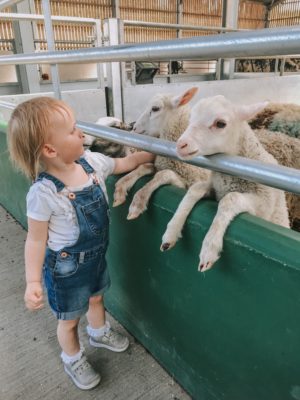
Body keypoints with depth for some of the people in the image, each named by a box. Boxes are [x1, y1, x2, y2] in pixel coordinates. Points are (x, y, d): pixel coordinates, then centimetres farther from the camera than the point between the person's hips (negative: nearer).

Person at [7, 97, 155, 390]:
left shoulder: (91, 162, -13)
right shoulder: (43, 193, -30)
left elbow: (125, 163, 5)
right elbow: (36, 240, -20)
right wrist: (33, 281, -22)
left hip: (96, 254, 6)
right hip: (67, 267, -6)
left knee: (96, 297, 31)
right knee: (69, 319, 19)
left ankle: (99, 333, 63)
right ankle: (73, 360, 50)